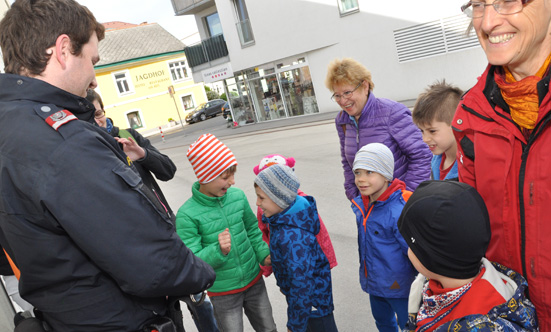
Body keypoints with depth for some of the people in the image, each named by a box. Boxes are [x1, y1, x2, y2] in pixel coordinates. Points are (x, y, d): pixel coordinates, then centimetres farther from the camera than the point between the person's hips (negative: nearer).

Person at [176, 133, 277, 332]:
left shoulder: (237, 196, -7)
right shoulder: (187, 215, -20)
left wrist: (264, 254, -2)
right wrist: (219, 251, -34)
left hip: (254, 280, 5)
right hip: (223, 292, -4)